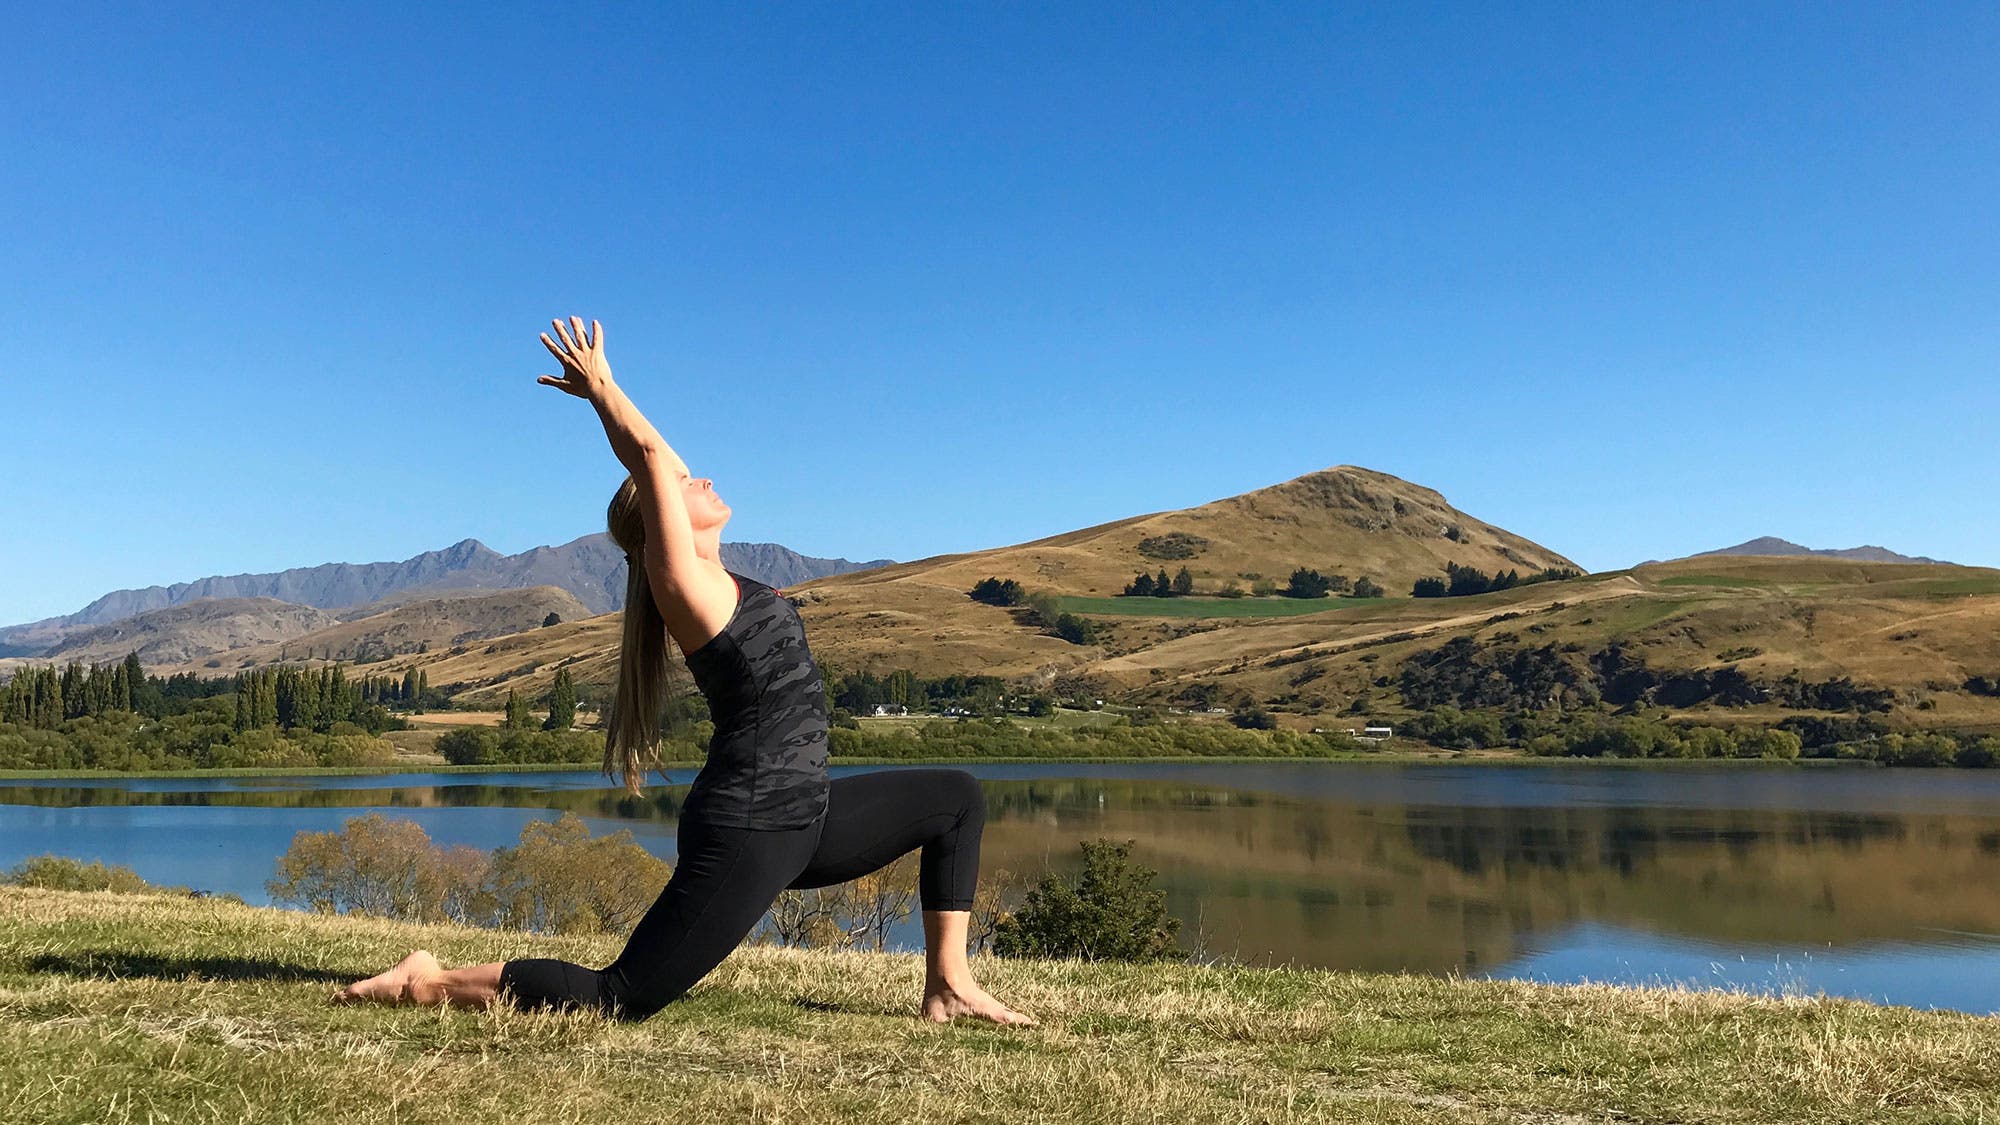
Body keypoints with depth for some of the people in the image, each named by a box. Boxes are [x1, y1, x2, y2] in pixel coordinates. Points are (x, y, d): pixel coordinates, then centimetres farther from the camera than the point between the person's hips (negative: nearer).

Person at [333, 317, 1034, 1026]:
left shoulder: (710, 579, 13)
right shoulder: (680, 577, -9)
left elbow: (656, 458, 21)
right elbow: (650, 456, -12)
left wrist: (599, 394, 26)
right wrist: (600, 388, 2)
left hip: (802, 816, 9)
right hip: (747, 828, -9)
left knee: (957, 798, 14)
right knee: (621, 998, -7)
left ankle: (947, 987, 12)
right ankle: (429, 983, 8)